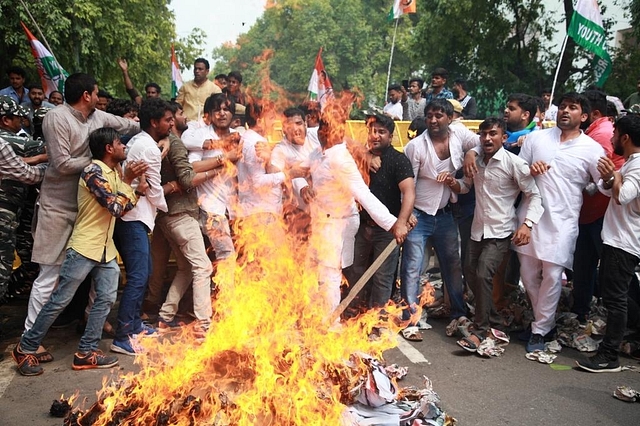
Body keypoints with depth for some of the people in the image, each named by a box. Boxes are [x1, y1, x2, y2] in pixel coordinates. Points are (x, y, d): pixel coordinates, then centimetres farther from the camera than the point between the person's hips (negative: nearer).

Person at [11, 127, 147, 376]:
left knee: (106, 298, 4)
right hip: (84, 247, -9)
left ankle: (87, 351, 12)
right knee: (60, 300, -2)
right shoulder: (93, 172, -15)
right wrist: (127, 182, -11)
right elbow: (115, 207, -21)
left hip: (106, 249, 9)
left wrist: (137, 191, 1)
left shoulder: (114, 174, 13)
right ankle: (26, 349, 11)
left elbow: (122, 210, 14)